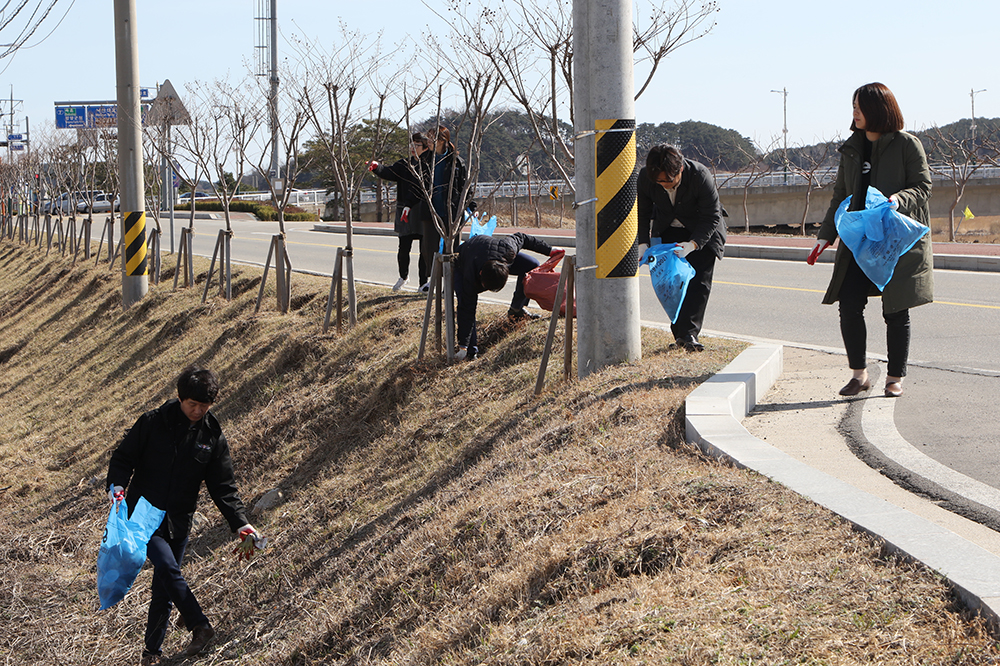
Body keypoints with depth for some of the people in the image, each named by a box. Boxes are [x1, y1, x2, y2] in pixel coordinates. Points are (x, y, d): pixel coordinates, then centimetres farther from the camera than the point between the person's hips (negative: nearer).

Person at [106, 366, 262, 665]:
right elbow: (124, 456, 0)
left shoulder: (213, 437, -1)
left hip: (178, 522, 3)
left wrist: (240, 523, -9)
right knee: (167, 567, -23)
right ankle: (200, 626, -13)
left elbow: (223, 487, 2)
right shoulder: (152, 423, -8)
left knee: (163, 587, 7)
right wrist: (117, 483, -20)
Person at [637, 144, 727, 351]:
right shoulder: (645, 177, -22)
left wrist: (692, 244, -38)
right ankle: (679, 334, 1)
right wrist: (643, 243, -16)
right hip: (667, 232, 3)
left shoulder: (701, 176, -32)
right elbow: (642, 212, -5)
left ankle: (688, 334, -19)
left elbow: (711, 217, -25)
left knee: (699, 281, -14)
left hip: (702, 232, -3)